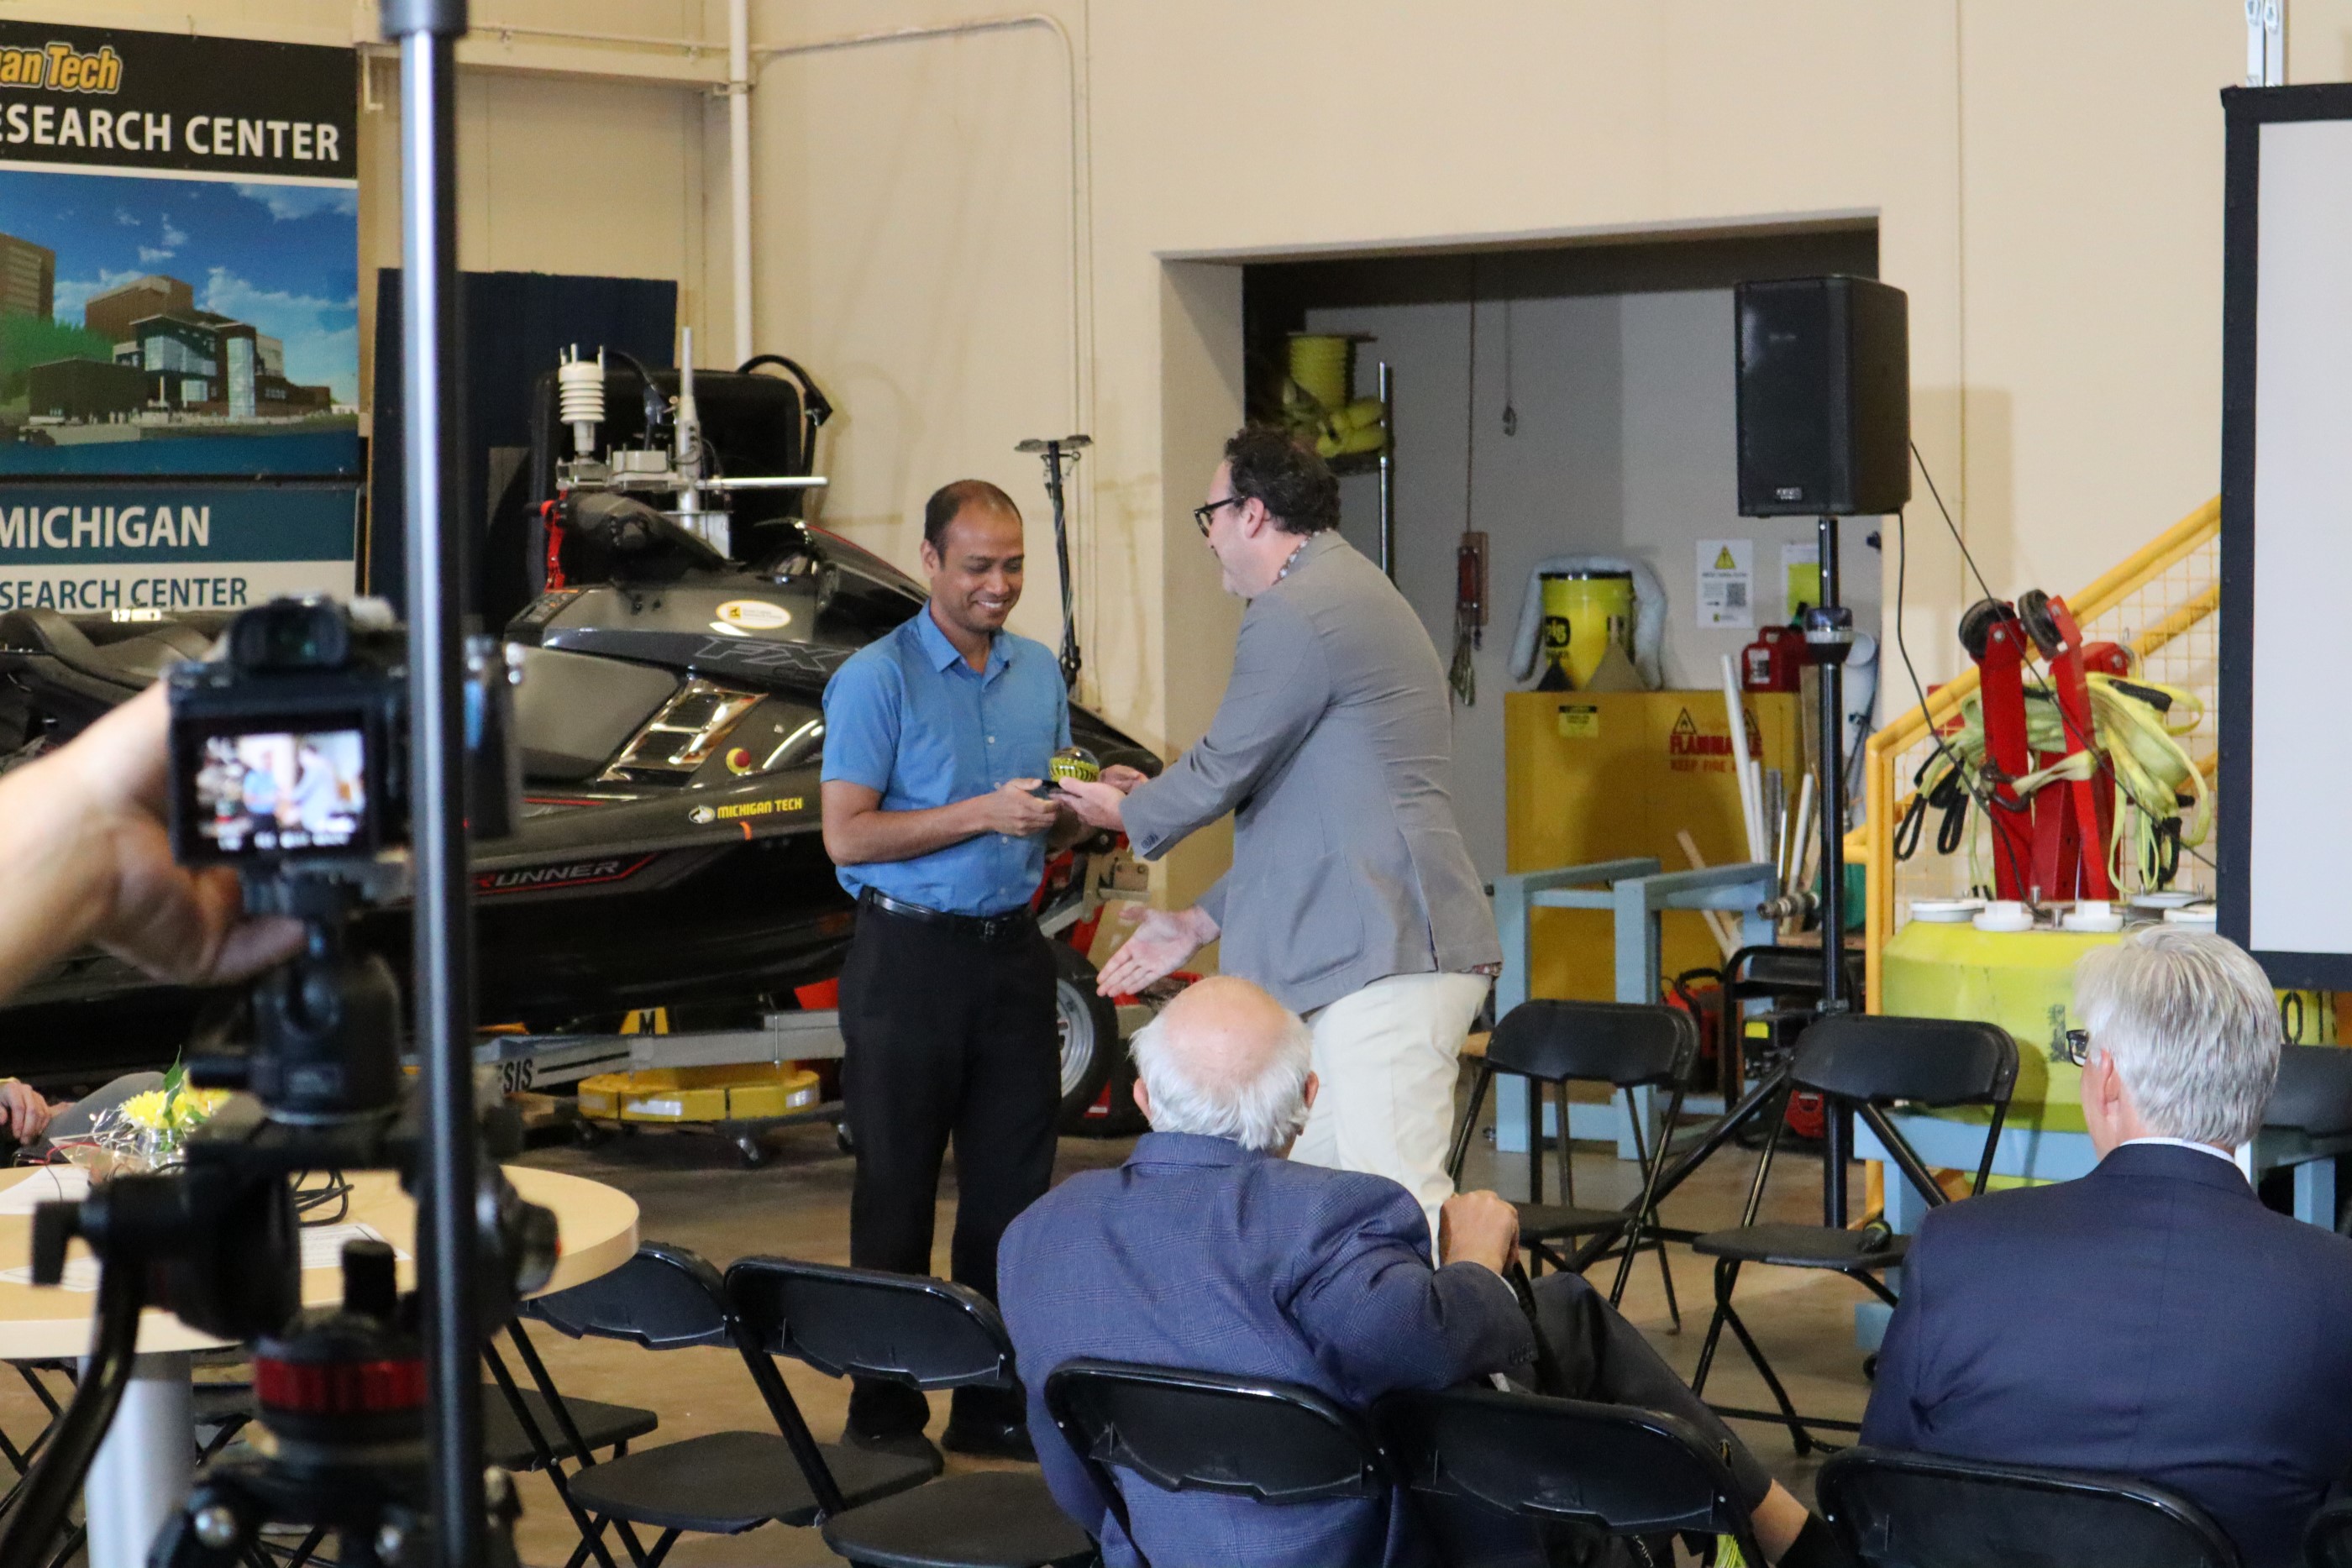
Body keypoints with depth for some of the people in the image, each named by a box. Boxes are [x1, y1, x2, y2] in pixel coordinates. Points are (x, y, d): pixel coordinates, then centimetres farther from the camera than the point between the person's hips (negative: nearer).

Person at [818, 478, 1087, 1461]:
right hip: (910, 960, -5)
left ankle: (995, 1398, 16)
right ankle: (885, 1410, 8)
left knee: (1013, 1186, 7)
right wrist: (984, 814, -20)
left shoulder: (1040, 673, 12)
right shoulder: (876, 678, -6)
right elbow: (847, 834, -13)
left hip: (1011, 950, 6)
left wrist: (1076, 811, -4)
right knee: (897, 1193, 1)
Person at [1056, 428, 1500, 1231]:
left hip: (1390, 960, -11)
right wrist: (1202, 922, 25)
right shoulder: (1354, 594, 23)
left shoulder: (1293, 616, -12)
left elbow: (1222, 771, -7)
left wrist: (1129, 813, 15)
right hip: (1367, 956, 11)